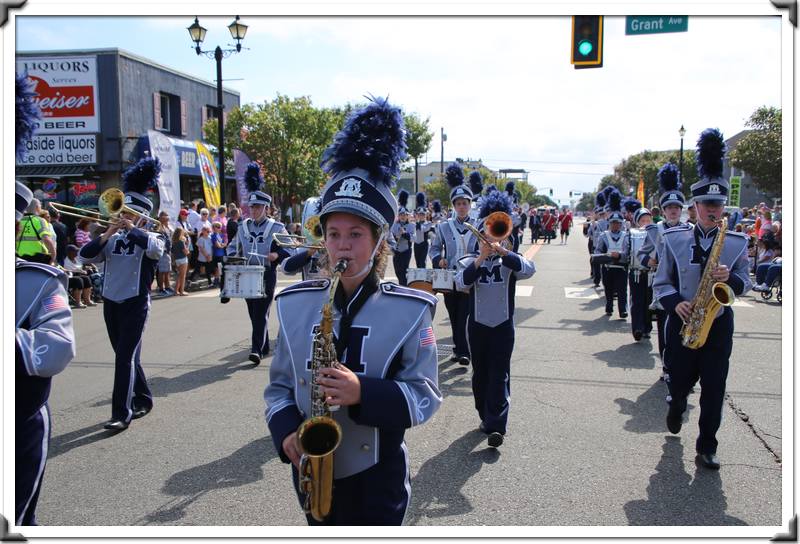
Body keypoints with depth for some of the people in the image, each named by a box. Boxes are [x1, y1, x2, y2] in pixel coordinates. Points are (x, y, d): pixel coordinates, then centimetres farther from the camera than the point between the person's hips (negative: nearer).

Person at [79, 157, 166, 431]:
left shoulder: (150, 237, -4)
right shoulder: (113, 239, 9)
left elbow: (156, 248, -27)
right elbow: (85, 255, -1)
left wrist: (131, 229, -21)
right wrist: (106, 235, -12)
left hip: (135, 304, -6)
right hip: (110, 303, 6)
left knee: (125, 357, -9)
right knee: (126, 356, 15)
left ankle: (122, 414, -6)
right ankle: (143, 400, 30)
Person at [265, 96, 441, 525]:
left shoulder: (410, 311, -11)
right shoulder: (294, 305, -2)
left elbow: (425, 396, -12)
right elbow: (280, 384, 5)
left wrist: (364, 392, -28)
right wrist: (286, 430, -14)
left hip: (377, 478, -3)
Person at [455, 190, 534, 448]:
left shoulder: (510, 260, 1)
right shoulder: (469, 261, 1)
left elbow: (528, 269, -20)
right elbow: (462, 282, -18)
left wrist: (501, 251, -28)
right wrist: (481, 257, -24)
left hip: (503, 326, -1)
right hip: (477, 325, 1)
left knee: (500, 376, -5)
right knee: (480, 374, 12)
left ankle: (496, 426, -8)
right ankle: (486, 416, 29)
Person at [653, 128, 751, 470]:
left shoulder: (736, 243, 1)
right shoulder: (674, 239, -3)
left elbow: (745, 285, 5)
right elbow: (661, 282, 1)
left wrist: (730, 278, -17)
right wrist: (675, 303, -18)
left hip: (718, 323, 1)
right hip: (682, 321, -1)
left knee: (714, 388, 2)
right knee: (680, 382, 11)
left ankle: (706, 448, 15)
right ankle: (676, 410, 46)